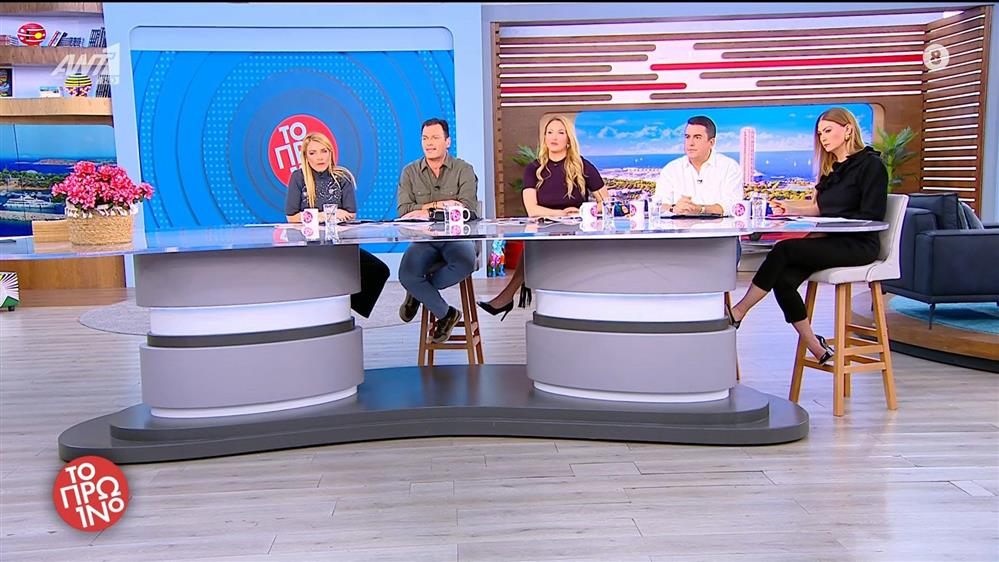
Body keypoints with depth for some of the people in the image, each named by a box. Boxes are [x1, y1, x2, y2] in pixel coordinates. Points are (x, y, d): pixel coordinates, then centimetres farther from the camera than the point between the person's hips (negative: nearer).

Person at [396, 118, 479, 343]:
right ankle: (445, 313, -1)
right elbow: (404, 210, -1)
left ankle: (419, 291, -5)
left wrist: (426, 210, -13)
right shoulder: (410, 172, 12)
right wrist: (440, 204, -9)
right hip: (423, 239, 1)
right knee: (406, 275, -29)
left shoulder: (464, 170, 6)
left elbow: (468, 208, -9)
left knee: (465, 264, -36)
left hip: (457, 236, -1)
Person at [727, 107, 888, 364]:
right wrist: (789, 208, 1)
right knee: (783, 280, -20)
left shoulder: (870, 164, -3)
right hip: (831, 241, 7)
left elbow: (871, 217, -11)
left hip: (858, 245, -7)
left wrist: (827, 230, -16)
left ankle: (738, 312, -17)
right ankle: (817, 349, -10)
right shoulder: (831, 167, 21)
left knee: (784, 250, -26)